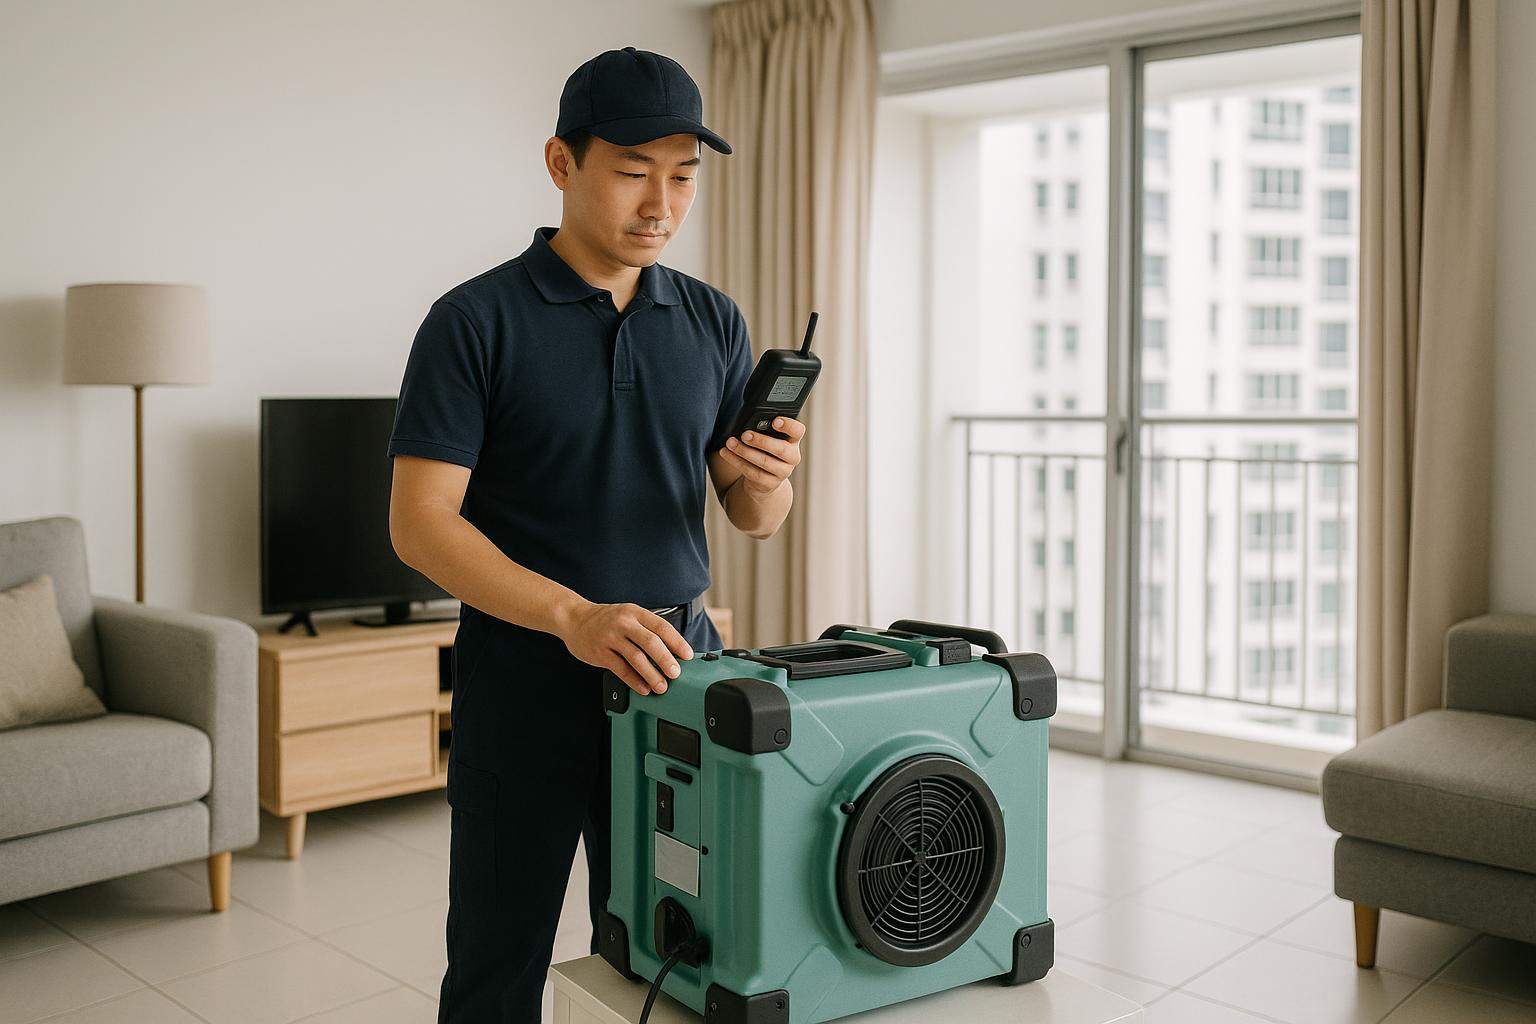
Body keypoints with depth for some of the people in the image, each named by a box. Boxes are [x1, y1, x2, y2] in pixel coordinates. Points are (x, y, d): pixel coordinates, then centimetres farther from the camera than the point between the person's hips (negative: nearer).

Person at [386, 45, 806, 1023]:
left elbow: (753, 516, 8)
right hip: (526, 677, -3)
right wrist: (574, 616, -27)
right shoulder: (476, 320, -7)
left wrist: (767, 481, -16)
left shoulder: (711, 321, 7)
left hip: (676, 661, 4)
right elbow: (420, 520, -13)